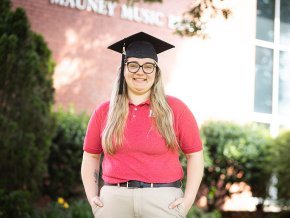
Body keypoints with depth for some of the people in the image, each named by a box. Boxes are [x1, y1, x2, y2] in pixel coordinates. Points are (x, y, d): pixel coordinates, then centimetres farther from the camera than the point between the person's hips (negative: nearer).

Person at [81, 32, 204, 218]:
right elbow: (90, 156, 14)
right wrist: (92, 196, 3)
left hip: (163, 201, -1)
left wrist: (189, 199, -5)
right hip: (114, 200, 2)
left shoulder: (175, 108, 2)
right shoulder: (104, 112, 6)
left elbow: (195, 155, 3)